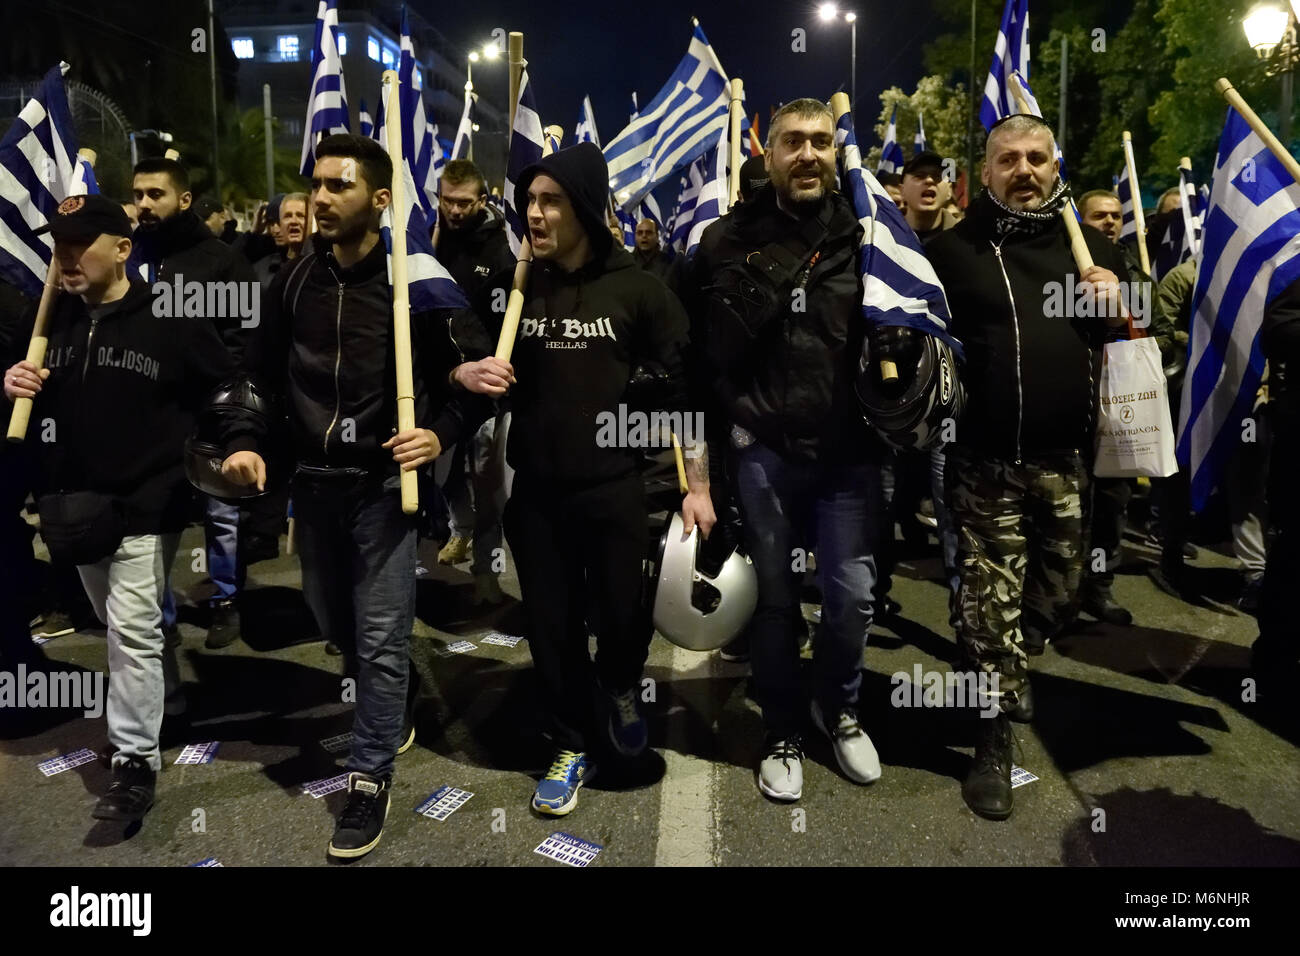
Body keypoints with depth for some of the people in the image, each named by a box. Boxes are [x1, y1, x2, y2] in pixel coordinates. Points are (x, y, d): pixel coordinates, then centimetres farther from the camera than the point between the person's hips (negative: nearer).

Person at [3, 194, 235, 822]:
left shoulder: (169, 320, -12)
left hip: (146, 503, -6)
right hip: (77, 502, 6)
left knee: (132, 629, -6)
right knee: (119, 623, 20)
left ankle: (136, 761, 4)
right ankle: (164, 693, 44)